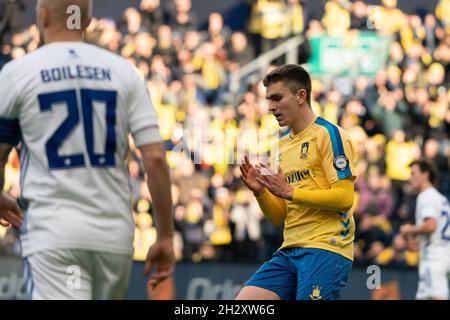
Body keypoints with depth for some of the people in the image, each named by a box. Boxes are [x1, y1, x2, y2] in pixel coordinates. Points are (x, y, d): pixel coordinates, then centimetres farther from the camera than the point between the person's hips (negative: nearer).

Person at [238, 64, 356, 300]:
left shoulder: (329, 134, -3)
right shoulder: (282, 146, 19)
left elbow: (345, 198, -13)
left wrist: (289, 191, -15)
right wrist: (260, 191, 0)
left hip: (325, 248, -7)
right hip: (289, 251, 7)